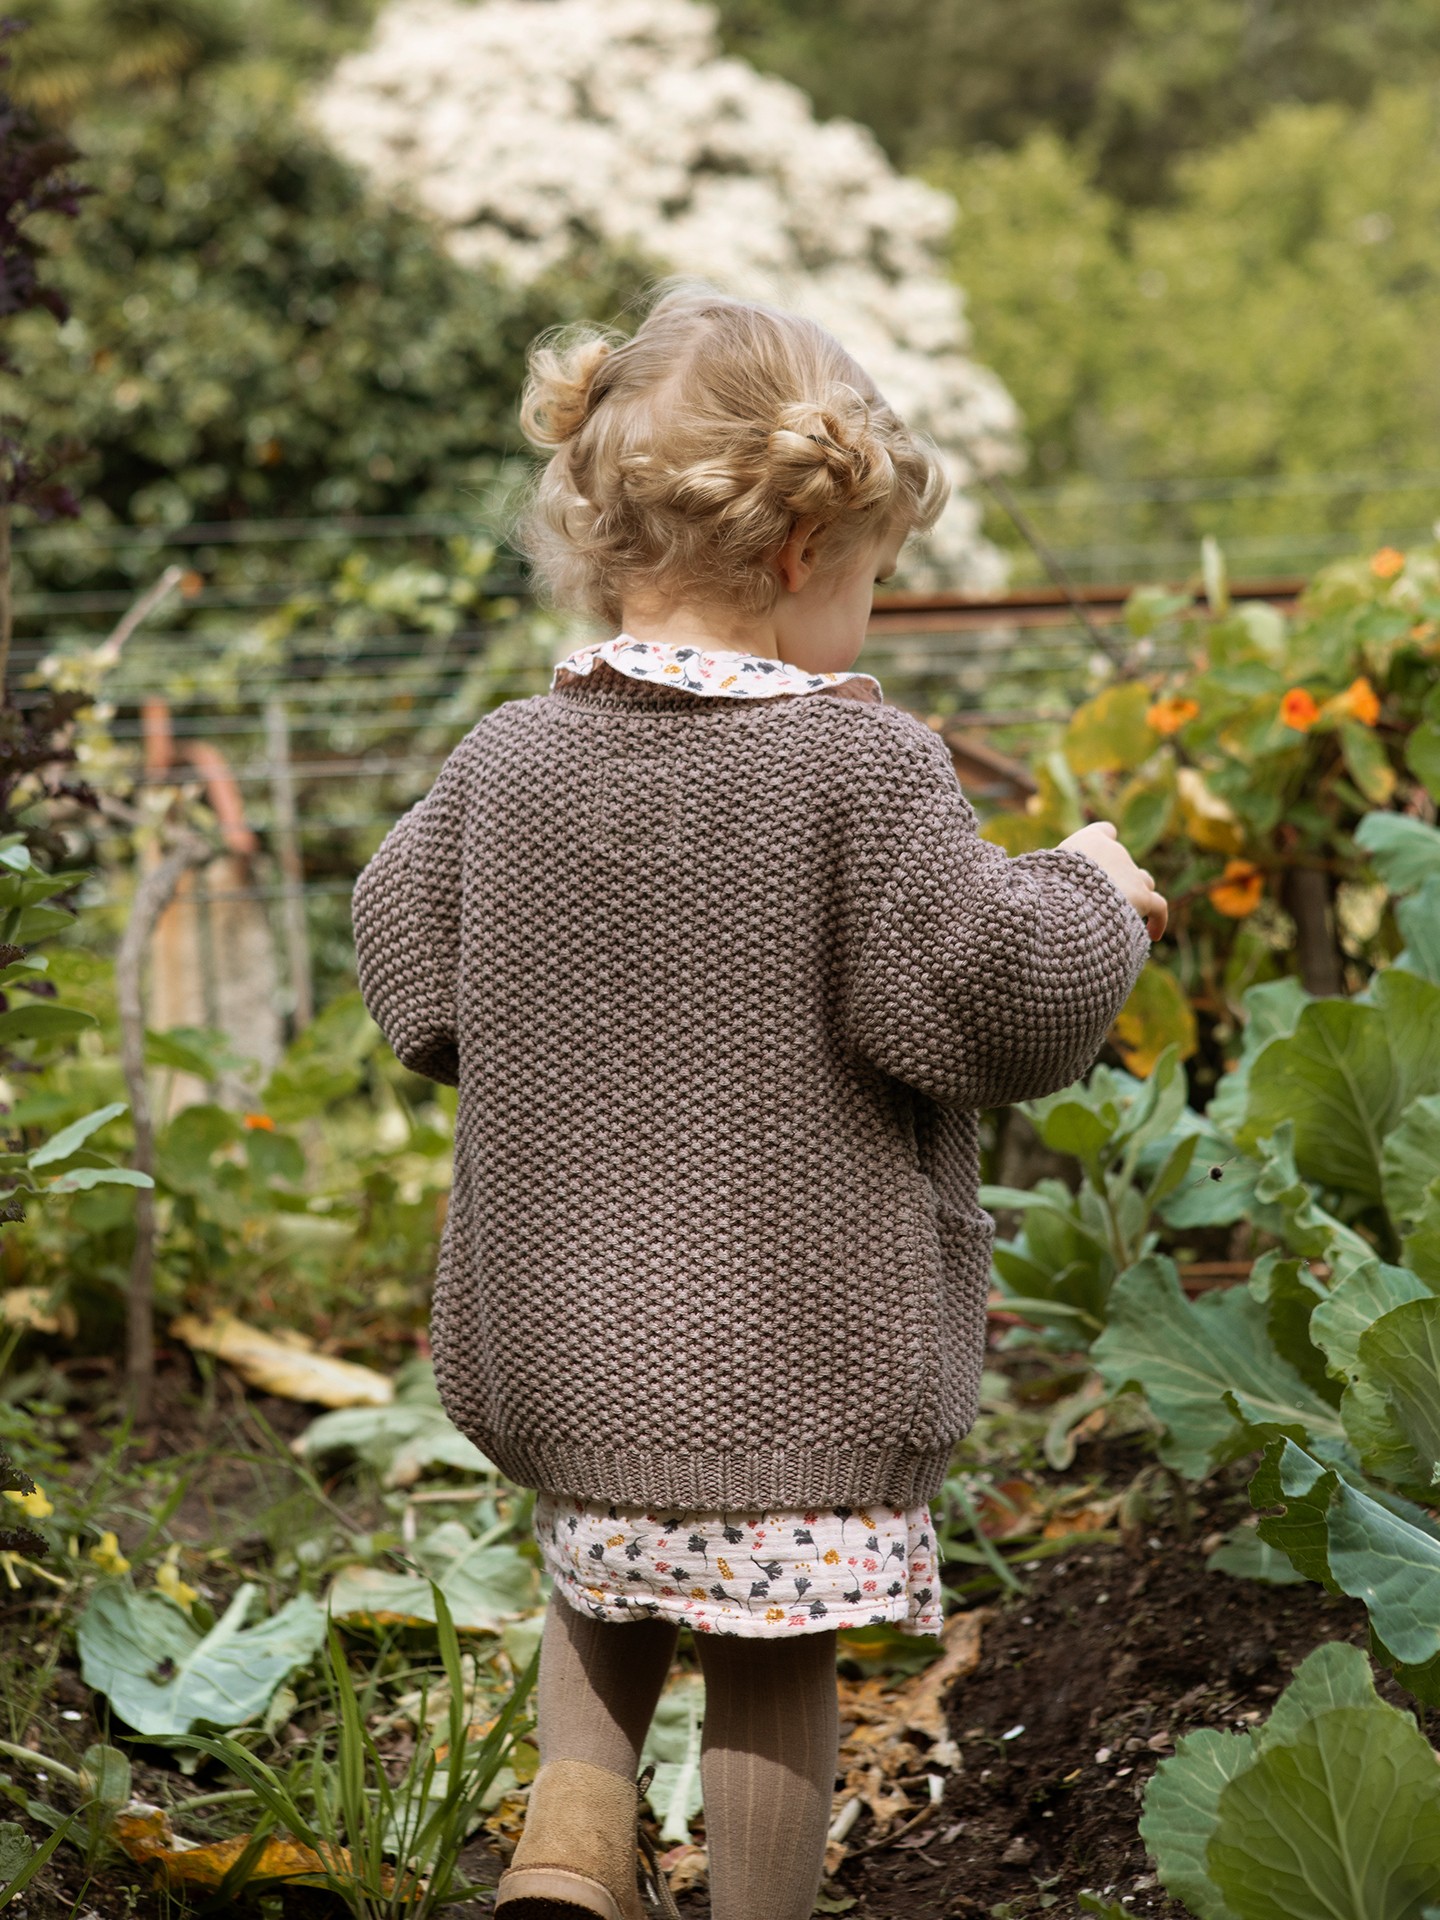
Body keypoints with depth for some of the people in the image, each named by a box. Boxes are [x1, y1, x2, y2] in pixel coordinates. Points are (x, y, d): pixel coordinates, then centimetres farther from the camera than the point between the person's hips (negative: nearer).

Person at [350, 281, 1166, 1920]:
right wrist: (1088, 894, 4)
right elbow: (993, 1002, -15)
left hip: (565, 1340, 4)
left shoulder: (504, 763, 0)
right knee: (771, 1662, 9)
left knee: (606, 1585, 25)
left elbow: (416, 996, 8)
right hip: (802, 1352, -4)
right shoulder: (860, 767, -14)